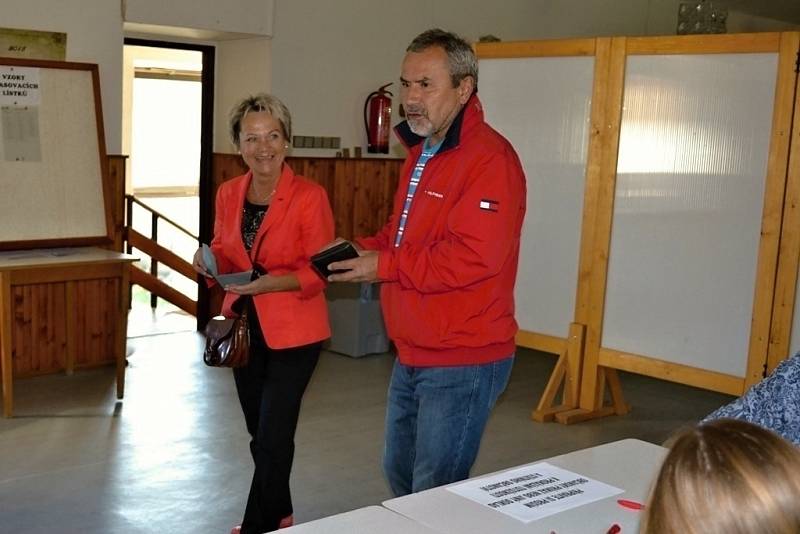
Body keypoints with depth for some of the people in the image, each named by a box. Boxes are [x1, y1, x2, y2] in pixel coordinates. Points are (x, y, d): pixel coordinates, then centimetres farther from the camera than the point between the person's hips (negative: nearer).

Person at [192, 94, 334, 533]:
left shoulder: (310, 197, -16)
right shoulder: (228, 194, 1)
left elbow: (318, 271, -15)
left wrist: (269, 282, -28)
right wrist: (211, 260, -10)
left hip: (293, 331, -6)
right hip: (246, 326, 6)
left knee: (273, 435, -1)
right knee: (260, 434, 18)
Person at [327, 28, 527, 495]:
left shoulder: (489, 159, -20)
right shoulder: (422, 152, 12)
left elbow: (471, 258, -29)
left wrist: (384, 265, -21)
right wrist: (363, 249, 2)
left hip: (462, 364, -10)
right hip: (413, 356, 10)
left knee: (436, 497, 3)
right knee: (400, 475, 22)